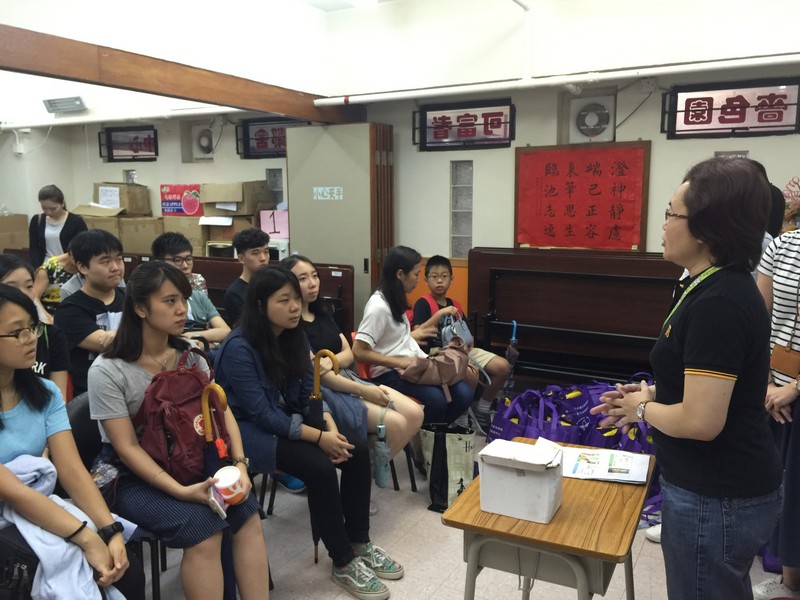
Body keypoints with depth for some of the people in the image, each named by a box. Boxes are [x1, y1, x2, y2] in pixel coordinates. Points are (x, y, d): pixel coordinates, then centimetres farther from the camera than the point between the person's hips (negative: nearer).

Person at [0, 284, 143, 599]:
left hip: (42, 512, 5)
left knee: (128, 573, -13)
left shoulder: (45, 392, 1)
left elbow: (72, 470, -7)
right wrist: (87, 538, -29)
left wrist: (110, 531, -21)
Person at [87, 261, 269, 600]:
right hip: (132, 477, -4)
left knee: (246, 510, -19)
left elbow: (222, 412, 0)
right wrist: (181, 491, -27)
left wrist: (240, 463, -17)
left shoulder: (189, 356, 3)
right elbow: (127, 448, -17)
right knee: (201, 525, -28)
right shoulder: (107, 371, -13)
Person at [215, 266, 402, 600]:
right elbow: (261, 413, -24)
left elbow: (309, 394, 3)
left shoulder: (294, 336, 0)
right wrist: (319, 437, -26)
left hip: (290, 419, 7)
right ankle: (343, 563, -9)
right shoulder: (239, 348, -21)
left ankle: (359, 544, 5)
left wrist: (331, 426, -15)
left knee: (358, 451, -11)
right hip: (250, 430, -7)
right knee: (319, 467, -28)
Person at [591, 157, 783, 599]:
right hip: (724, 488, 10)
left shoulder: (718, 304, -27)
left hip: (715, 499, -10)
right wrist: (655, 395, 5)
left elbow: (701, 421, -29)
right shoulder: (723, 287, 6)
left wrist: (643, 409, -12)